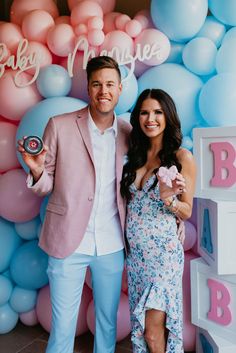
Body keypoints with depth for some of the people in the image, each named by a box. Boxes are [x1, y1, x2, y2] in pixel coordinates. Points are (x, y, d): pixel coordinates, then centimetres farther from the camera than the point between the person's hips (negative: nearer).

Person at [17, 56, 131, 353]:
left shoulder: (128, 133, 1)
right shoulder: (60, 126, -6)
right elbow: (46, 185, -1)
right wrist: (37, 171, -23)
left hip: (112, 245, 3)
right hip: (69, 242, -2)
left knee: (108, 324, 20)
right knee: (62, 329, 10)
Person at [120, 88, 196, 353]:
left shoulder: (182, 158, -8)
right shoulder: (136, 155, 7)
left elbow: (186, 212, -4)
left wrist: (168, 199, -22)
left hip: (162, 250, -5)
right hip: (134, 249, 5)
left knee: (153, 329, 0)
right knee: (140, 323, 16)